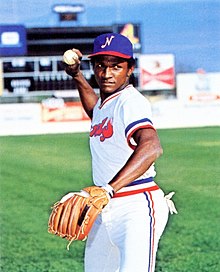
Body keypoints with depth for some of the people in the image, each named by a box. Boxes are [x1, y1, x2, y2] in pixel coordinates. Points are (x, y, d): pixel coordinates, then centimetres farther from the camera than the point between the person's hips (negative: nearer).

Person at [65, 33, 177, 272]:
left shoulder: (131, 101, -15)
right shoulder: (105, 103, 13)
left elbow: (152, 147, -36)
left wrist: (109, 189, -47)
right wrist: (76, 76, 30)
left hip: (137, 207, -10)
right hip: (104, 211, 10)